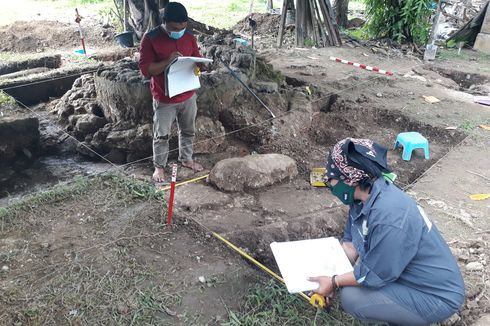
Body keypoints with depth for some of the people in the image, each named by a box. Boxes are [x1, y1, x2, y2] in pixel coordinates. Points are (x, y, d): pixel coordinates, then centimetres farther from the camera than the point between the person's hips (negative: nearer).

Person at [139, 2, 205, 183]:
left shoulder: (190, 38, -1)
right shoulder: (150, 38, -14)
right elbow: (145, 69, -18)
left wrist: (199, 65, -15)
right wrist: (167, 62, -30)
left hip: (188, 96, 4)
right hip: (164, 99, -4)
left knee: (188, 130, 18)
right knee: (161, 134, 8)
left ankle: (186, 159, 39)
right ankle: (159, 166, 26)